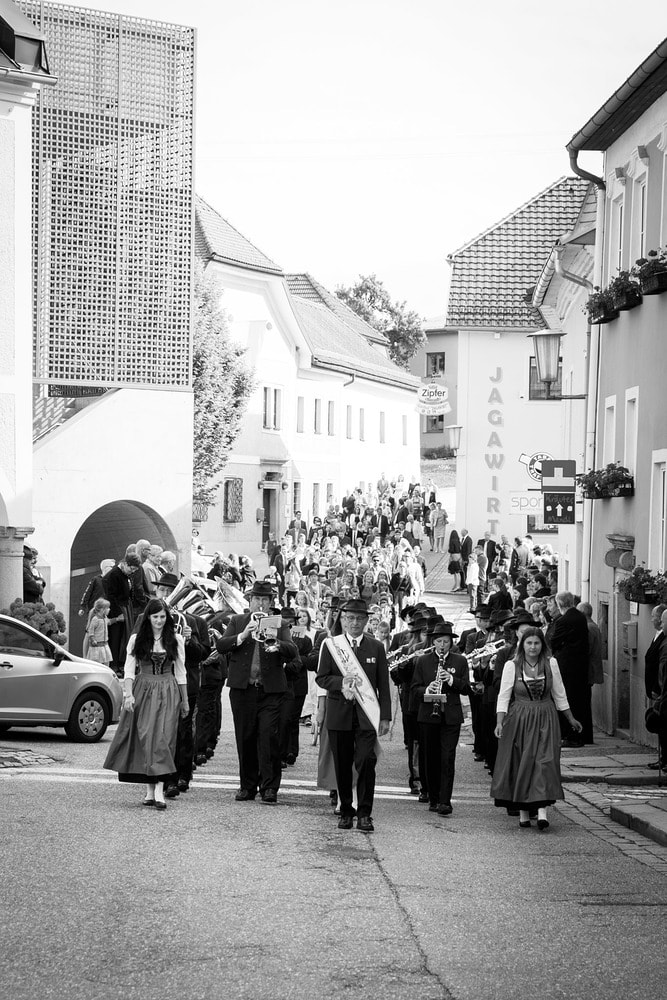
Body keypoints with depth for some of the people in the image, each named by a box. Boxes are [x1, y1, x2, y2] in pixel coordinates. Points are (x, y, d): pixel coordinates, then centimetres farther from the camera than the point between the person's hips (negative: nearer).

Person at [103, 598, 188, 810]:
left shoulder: (176, 640, 7)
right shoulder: (137, 640, 5)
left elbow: (180, 672, 11)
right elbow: (129, 669, -1)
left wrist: (184, 700, 13)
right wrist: (128, 694, -14)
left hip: (167, 692, -1)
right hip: (142, 691, 1)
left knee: (161, 736, -11)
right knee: (144, 738, -2)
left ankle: (158, 790, -18)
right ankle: (151, 789, 6)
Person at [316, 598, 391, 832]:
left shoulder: (376, 647, 8)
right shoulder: (331, 645, 7)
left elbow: (383, 685, 6)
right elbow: (321, 678, 4)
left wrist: (385, 717, 0)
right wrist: (341, 683, -16)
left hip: (366, 715, -1)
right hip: (339, 714, 1)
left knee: (366, 762, -12)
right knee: (342, 766, 5)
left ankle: (364, 814, -6)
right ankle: (346, 811, 18)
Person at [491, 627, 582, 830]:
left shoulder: (551, 664, 3)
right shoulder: (511, 666, -2)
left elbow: (559, 694, 12)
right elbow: (503, 696, -3)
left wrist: (571, 719, 16)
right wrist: (499, 722, -14)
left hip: (545, 720, 1)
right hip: (519, 721, -1)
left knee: (545, 762, -12)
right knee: (520, 765, 1)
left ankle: (542, 810, -19)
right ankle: (523, 812, 11)